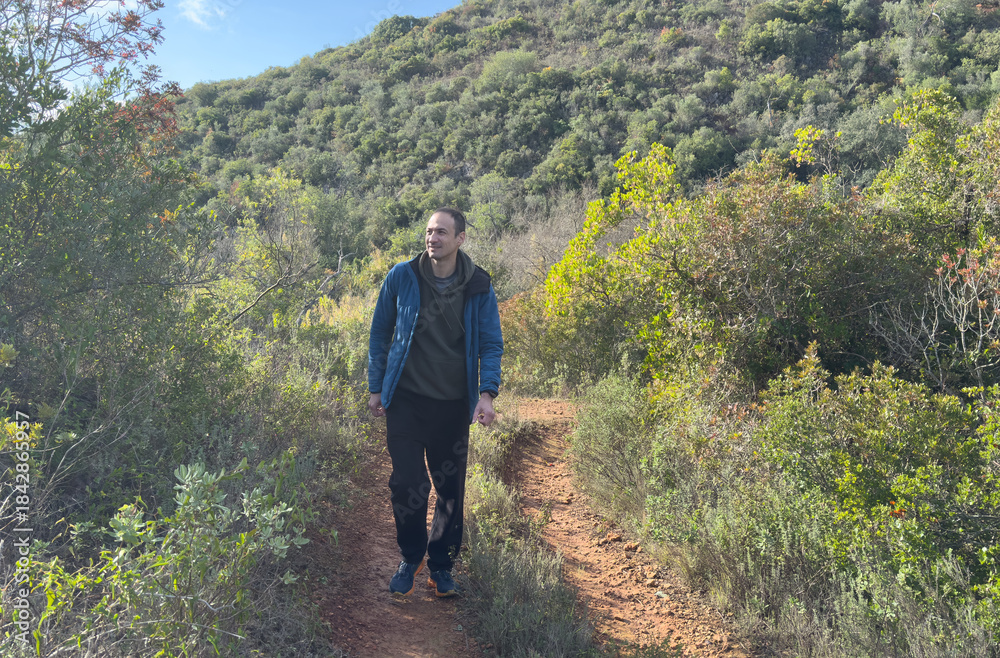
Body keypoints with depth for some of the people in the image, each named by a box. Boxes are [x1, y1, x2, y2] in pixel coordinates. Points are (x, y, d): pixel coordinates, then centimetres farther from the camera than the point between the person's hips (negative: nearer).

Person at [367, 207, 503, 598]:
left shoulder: (479, 287, -2)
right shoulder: (402, 277, -3)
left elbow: (491, 344, 2)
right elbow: (380, 333, 7)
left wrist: (487, 393, -12)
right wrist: (376, 387, 6)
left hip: (453, 404, 1)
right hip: (406, 400, -1)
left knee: (451, 490, 9)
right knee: (407, 484, -4)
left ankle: (441, 565, 29)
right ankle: (410, 558, 22)